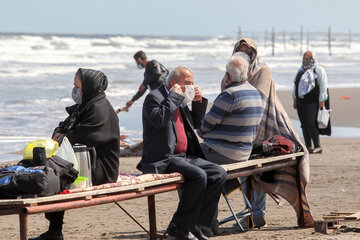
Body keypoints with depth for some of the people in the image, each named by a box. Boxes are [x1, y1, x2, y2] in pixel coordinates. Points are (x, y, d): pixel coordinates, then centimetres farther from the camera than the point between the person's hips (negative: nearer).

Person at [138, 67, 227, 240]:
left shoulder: (181, 101, 19)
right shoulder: (154, 97, -6)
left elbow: (196, 124, 29)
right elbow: (158, 120, -26)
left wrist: (198, 102, 13)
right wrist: (174, 97, -17)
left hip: (184, 156, 9)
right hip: (162, 159, -9)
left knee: (219, 174, -6)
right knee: (199, 175, -29)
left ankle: (195, 224, -4)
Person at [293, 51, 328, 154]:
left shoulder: (319, 70, -2)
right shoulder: (301, 70, 18)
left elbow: (323, 85, -6)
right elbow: (296, 84, 23)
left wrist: (321, 101, -11)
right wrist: (295, 99, 18)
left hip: (312, 101, -7)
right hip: (301, 101, 7)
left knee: (310, 123, -15)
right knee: (304, 124, 5)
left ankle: (317, 147, -11)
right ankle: (308, 146, 11)